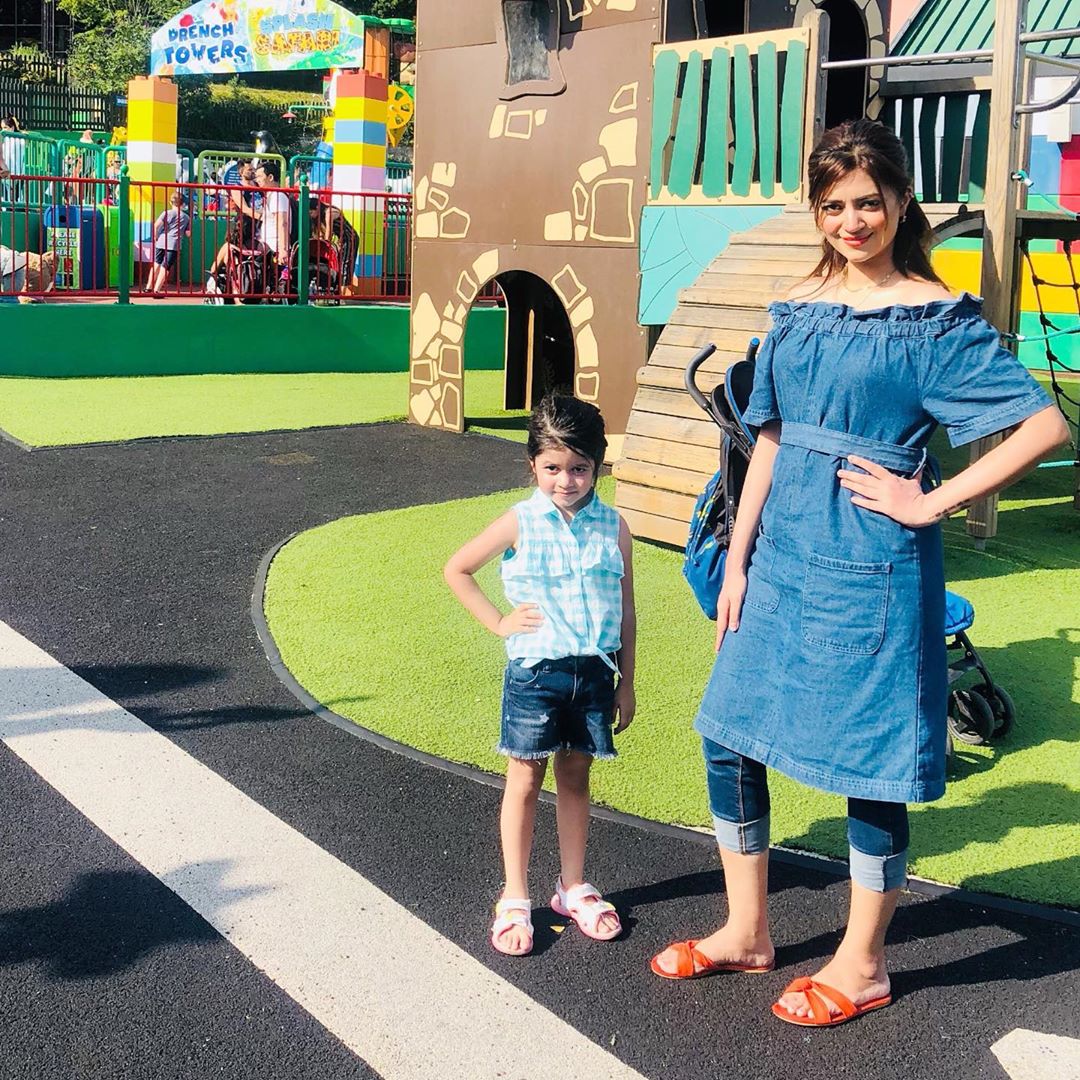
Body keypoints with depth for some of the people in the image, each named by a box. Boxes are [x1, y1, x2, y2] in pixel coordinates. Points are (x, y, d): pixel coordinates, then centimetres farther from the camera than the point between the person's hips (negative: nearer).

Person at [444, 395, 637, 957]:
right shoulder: (520, 523, -6)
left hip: (593, 672, 2)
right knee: (524, 783, 6)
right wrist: (498, 622, -2)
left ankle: (574, 888, 28)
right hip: (534, 671, -2)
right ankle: (514, 899, 16)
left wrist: (625, 684, 7)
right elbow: (457, 570, 5)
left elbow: (625, 610, 5)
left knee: (575, 778, 14)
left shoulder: (612, 527, -1)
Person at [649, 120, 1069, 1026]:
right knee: (728, 739, 11)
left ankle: (862, 966, 23)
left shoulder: (934, 317, -10)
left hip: (871, 566, -7)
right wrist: (738, 557, 9)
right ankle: (746, 933, 29)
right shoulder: (799, 308, 8)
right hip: (784, 555, 7)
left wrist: (931, 503, -15)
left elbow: (1046, 425, -15)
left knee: (870, 764, 4)